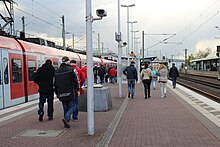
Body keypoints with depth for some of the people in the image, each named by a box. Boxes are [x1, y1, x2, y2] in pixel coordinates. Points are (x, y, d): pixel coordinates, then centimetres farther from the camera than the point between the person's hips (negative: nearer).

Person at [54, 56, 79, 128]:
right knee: (72, 106, 5)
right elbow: (76, 81, -9)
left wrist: (57, 93, 21)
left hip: (61, 94, 5)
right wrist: (77, 90, 3)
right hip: (70, 93, -5)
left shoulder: (57, 71, 10)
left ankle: (66, 123, 13)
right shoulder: (71, 69, -6)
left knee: (65, 108, 14)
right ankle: (66, 118, -16)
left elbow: (55, 84, 14)